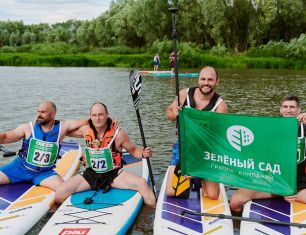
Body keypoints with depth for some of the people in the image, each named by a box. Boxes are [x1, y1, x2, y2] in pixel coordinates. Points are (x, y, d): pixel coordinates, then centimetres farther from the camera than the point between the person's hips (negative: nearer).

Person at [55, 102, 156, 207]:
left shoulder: (118, 133, -11)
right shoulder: (86, 130, -2)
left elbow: (133, 150, -1)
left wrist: (143, 153, -20)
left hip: (114, 174, -2)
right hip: (90, 175, 3)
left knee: (142, 183, -26)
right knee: (59, 195, -14)